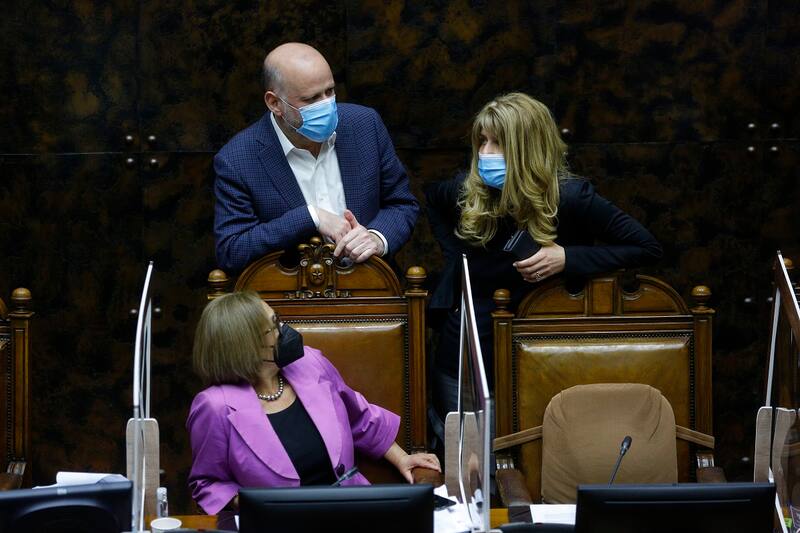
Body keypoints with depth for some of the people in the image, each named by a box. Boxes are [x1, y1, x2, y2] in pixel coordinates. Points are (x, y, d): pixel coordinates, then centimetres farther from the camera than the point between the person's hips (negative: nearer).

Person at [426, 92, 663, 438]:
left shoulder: (568, 197, -15)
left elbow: (647, 249, -15)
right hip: (458, 361, 3)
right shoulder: (467, 192, -5)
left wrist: (568, 258, -23)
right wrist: (453, 256, 6)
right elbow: (432, 198, 21)